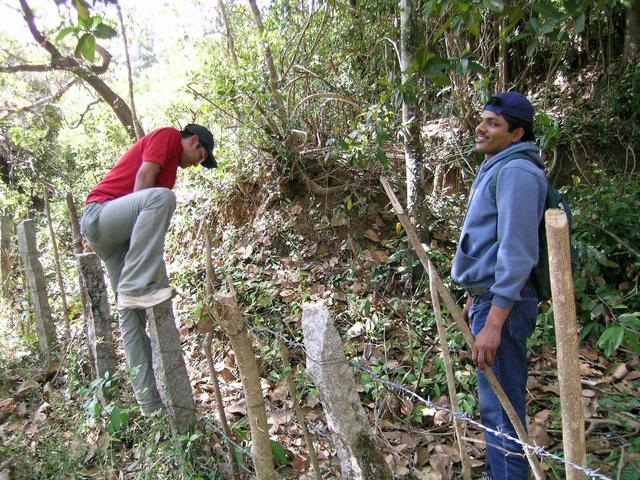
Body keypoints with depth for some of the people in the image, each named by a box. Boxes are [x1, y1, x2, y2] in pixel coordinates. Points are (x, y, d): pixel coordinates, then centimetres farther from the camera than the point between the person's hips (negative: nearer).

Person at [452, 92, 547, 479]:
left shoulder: (516, 172, -16)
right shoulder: (497, 168, 15)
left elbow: (517, 253, -23)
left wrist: (493, 322, -25)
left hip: (502, 304, -10)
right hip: (489, 298, 10)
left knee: (500, 407, -2)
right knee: (502, 399, 21)